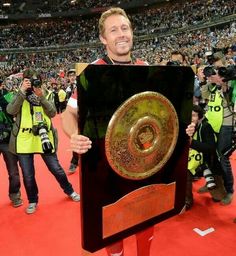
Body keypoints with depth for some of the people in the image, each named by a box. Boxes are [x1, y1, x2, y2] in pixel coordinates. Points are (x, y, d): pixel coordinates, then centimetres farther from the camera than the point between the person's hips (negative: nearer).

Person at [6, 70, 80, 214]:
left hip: (44, 138, 1)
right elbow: (11, 111, -18)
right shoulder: (19, 96, 1)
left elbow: (52, 113, -9)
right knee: (28, 175, 8)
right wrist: (22, 91, -23)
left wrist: (41, 97, -19)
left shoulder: (46, 94, 6)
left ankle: (69, 191, 35)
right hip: (24, 140, 0)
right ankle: (33, 201, 32)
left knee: (56, 169, 10)